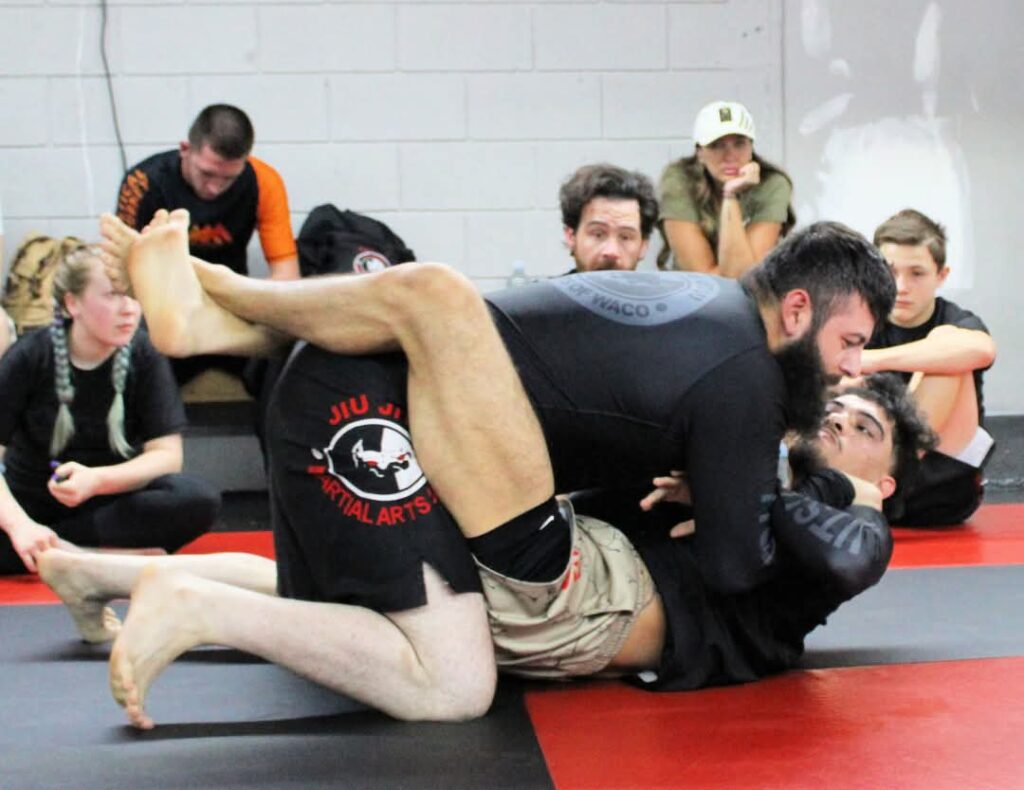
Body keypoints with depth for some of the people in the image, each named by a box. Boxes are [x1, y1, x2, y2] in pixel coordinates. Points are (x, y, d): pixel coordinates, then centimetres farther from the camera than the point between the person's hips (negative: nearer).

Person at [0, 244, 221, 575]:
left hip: (114, 505, 1)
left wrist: (97, 480, -28)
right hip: (33, 506, -1)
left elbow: (167, 455, -11)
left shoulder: (144, 355, -8)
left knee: (199, 500, -30)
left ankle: (54, 547, -24)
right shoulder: (28, 358, -10)